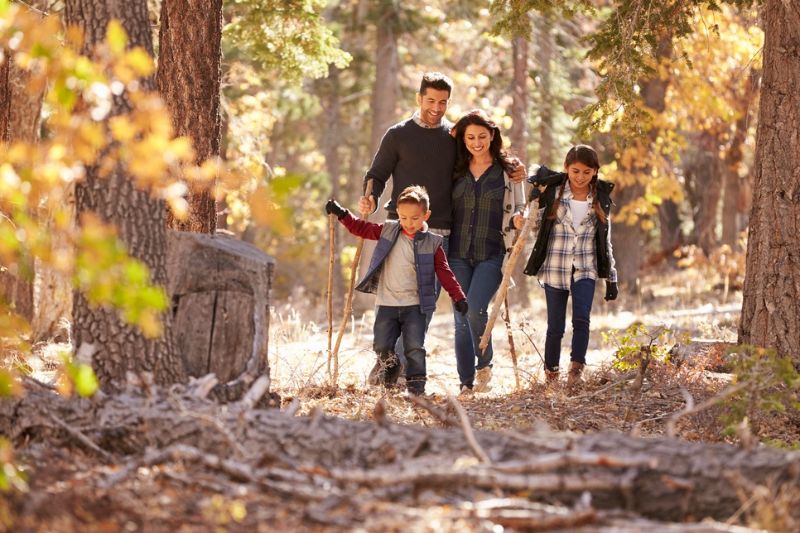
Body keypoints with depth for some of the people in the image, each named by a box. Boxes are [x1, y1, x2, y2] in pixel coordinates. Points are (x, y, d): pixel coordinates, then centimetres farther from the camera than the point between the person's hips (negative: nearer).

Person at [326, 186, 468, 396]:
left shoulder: (432, 243, 0)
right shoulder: (388, 231, 4)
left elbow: (444, 272, 0)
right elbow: (362, 228, 13)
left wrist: (458, 297, -7)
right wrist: (342, 214, 5)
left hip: (414, 305, -2)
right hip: (387, 304, 2)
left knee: (415, 349, -6)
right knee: (382, 347, -1)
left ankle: (416, 389, 1)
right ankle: (391, 371, 28)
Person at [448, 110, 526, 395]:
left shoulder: (508, 171, 5)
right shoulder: (455, 171, 10)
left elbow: (518, 209, 10)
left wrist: (517, 219, -13)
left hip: (491, 255, -3)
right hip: (458, 254, 3)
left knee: (475, 308, -21)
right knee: (461, 319, 1)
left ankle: (484, 365, 3)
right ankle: (467, 385, 9)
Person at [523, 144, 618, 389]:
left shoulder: (601, 199, 6)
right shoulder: (552, 192, -1)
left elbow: (605, 241, 11)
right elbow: (536, 226, 9)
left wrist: (611, 278, 10)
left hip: (585, 270, 1)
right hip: (555, 269, -1)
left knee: (581, 318, -19)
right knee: (555, 326, 2)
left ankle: (576, 370, -15)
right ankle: (551, 374, 17)